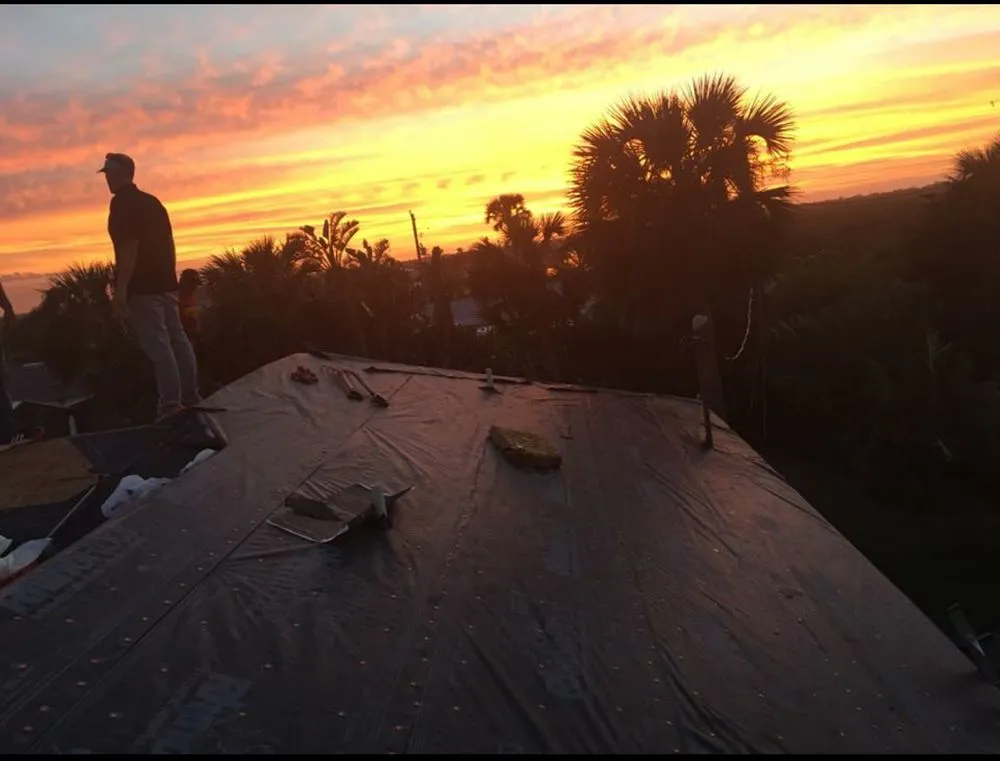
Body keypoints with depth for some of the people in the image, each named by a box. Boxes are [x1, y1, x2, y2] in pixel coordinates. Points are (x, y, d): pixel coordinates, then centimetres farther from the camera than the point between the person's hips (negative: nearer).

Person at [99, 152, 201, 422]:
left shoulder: (121, 202, -9)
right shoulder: (152, 201, 16)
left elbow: (129, 246, -19)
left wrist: (120, 289, -19)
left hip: (142, 286, -8)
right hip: (164, 282, 8)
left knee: (157, 345, -10)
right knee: (177, 339, 10)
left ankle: (171, 404, -11)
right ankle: (190, 396, 14)